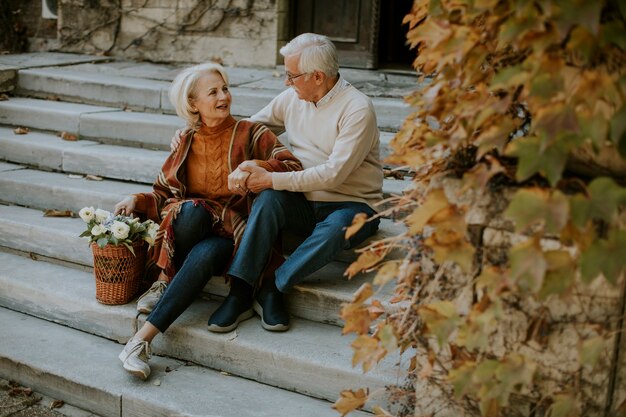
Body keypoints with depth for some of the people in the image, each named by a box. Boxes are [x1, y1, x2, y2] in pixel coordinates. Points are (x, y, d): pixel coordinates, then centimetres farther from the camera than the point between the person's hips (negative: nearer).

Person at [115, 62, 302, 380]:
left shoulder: (251, 134, 2)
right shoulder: (188, 142, 11)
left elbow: (293, 167, -9)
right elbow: (165, 194, 13)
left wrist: (260, 167, -27)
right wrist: (138, 201, -7)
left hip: (231, 234, -2)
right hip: (190, 226, 2)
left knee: (205, 254, -36)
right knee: (192, 209, -35)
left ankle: (142, 339, -34)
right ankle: (165, 281, -14)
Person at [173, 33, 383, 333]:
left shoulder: (358, 109, -16)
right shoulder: (291, 99, 6)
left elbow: (334, 174, -23)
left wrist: (272, 179, -23)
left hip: (352, 205, -5)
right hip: (304, 203, 5)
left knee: (336, 228, -38)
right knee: (269, 199, -27)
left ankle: (273, 288, -22)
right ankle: (240, 290, -25)